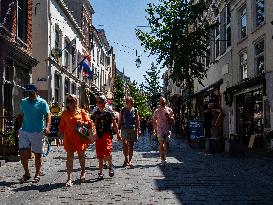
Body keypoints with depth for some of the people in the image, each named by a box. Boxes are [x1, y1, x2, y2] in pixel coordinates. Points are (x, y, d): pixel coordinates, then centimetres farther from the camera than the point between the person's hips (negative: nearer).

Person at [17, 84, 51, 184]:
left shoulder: (42, 103, -2)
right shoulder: (23, 102, 12)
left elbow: (47, 115, -11)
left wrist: (47, 127, -27)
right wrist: (19, 128, 16)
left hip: (37, 132, -3)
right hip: (24, 131, 3)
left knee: (37, 154, 5)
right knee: (23, 152, -4)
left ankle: (37, 175, 19)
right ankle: (26, 173, 13)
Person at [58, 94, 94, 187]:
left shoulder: (81, 112, 4)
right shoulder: (64, 113, 8)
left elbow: (89, 123, 5)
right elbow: (61, 126, 11)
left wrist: (82, 122, -13)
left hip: (80, 137, 0)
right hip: (69, 138, 0)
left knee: (81, 156, 13)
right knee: (69, 157, -8)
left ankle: (83, 172, 39)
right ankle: (69, 178, -8)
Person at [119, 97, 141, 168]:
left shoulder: (135, 110, 3)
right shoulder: (122, 110, 0)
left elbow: (137, 121, 7)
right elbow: (120, 121, 3)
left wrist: (138, 130, 3)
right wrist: (118, 129, 1)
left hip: (133, 130, 1)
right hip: (124, 129, -1)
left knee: (131, 146, 3)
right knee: (125, 145, -1)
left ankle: (129, 161, 12)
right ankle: (126, 160, 15)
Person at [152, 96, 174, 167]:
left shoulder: (169, 110, 7)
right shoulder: (157, 111, 6)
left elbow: (172, 120, 6)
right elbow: (154, 121, 12)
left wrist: (168, 116, -13)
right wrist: (154, 129, 7)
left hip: (167, 129, 2)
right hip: (160, 129, -2)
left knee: (166, 144, 7)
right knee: (161, 144, -10)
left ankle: (164, 158, 21)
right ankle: (163, 160, -10)